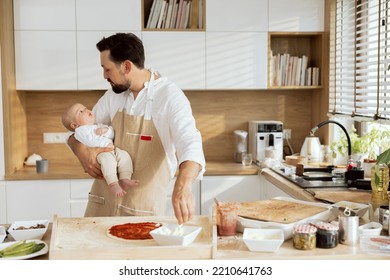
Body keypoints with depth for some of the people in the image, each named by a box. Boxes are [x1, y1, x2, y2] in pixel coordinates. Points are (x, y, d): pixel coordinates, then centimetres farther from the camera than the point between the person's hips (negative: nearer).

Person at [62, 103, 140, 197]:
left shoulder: (99, 126, 33)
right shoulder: (80, 131, 10)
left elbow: (112, 134, 23)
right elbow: (90, 140, -9)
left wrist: (106, 130, 1)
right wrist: (105, 144, -14)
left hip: (112, 151, 7)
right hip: (97, 153, -7)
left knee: (124, 155, -20)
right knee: (107, 157, -37)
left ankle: (125, 179, -32)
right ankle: (113, 184, -42)